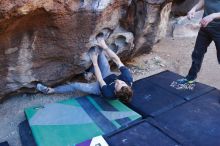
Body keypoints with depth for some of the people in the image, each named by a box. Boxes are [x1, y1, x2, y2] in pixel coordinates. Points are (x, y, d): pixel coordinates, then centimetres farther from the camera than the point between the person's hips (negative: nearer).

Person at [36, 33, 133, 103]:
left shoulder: (109, 93, -44)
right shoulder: (128, 79, -37)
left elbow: (100, 81, -31)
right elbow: (117, 60, -31)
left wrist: (94, 62, -26)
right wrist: (105, 47, -35)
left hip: (101, 87, -4)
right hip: (109, 76, 5)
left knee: (76, 86, -3)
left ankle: (50, 90, 15)